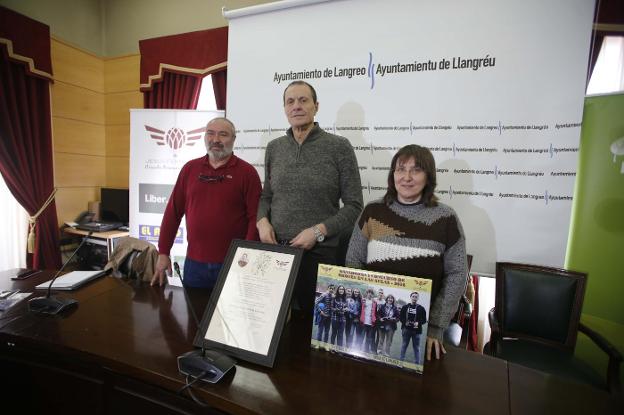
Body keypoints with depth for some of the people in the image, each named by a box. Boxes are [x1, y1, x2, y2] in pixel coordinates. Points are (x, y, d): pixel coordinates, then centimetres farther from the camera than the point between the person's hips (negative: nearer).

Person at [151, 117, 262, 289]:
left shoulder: (247, 172, -5)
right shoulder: (190, 168, 6)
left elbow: (255, 218, -10)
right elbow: (173, 212, 8)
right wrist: (163, 252, 7)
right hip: (194, 263, 3)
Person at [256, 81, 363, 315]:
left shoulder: (339, 147, -6)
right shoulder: (273, 148, 8)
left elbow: (354, 206, -6)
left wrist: (318, 231, -16)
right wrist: (262, 221, -3)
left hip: (320, 254, -3)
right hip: (275, 250, 4)